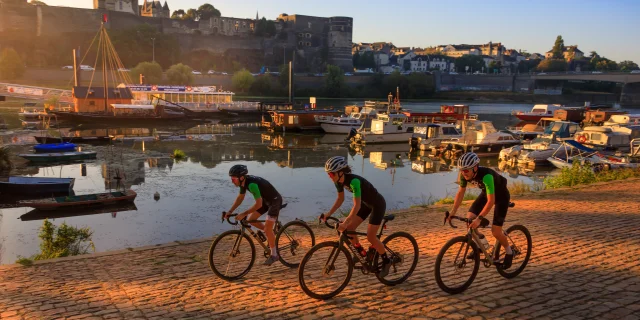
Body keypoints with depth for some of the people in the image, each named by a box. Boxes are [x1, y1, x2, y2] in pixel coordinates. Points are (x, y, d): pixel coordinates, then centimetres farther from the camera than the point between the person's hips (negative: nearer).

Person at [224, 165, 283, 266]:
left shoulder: (252, 184, -34)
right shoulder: (243, 182, -7)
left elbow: (258, 204, -33)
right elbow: (240, 198, 8)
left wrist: (243, 214, -30)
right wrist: (230, 211, 1)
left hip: (275, 200, -9)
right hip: (265, 200, 9)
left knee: (267, 228, -12)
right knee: (251, 220, 5)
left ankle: (274, 255, 1)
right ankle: (271, 234, 23)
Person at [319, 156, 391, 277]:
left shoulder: (354, 181, -36)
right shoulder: (339, 181, -12)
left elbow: (356, 206, -38)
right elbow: (340, 199, 1)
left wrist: (345, 223, -43)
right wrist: (329, 214, -9)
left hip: (377, 204, -8)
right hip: (366, 203, 8)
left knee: (370, 236, -12)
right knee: (349, 229, 0)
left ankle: (386, 261, 9)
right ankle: (361, 253, 21)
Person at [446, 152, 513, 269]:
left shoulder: (486, 175, -41)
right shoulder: (465, 174, -22)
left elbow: (491, 201, -42)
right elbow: (460, 192, -10)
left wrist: (479, 219, -48)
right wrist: (453, 212, -16)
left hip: (501, 196, -6)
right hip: (486, 193, 6)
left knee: (495, 231, -10)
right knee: (469, 218, -10)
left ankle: (509, 253, 17)